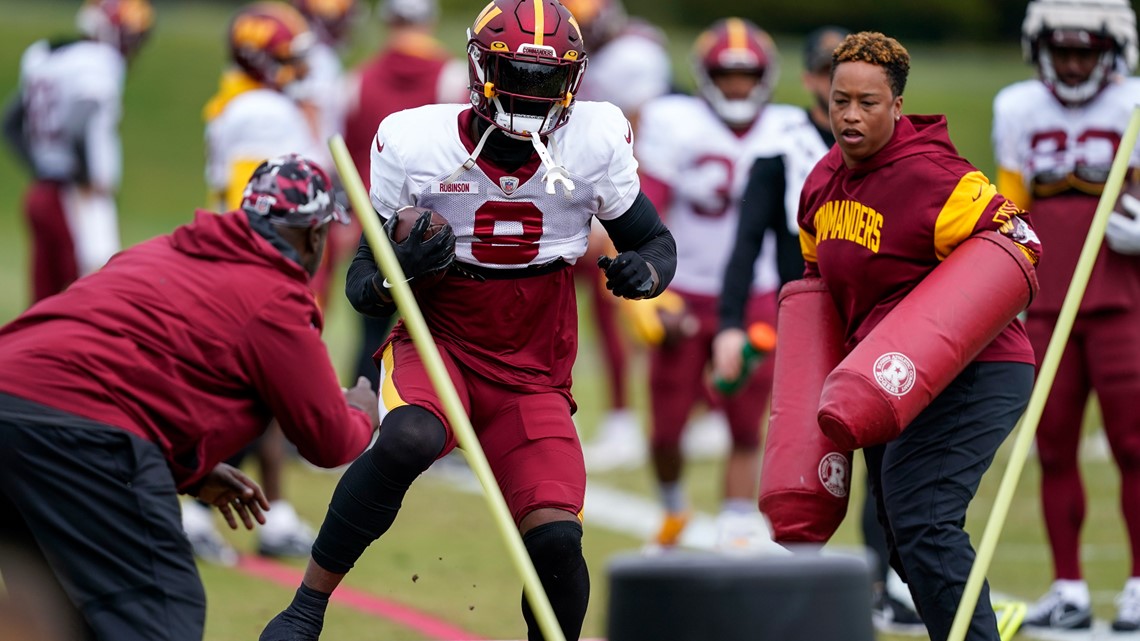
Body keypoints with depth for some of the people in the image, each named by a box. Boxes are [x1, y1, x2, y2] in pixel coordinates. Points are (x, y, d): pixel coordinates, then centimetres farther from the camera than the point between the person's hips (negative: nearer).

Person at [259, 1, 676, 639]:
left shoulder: (595, 143, -6)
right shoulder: (415, 146, -10)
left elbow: (657, 243, 8)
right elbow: (362, 286, -3)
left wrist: (644, 271, -16)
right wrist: (399, 275, -27)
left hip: (531, 378, 2)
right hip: (436, 346, -2)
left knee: (558, 539, -18)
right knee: (408, 439, -37)